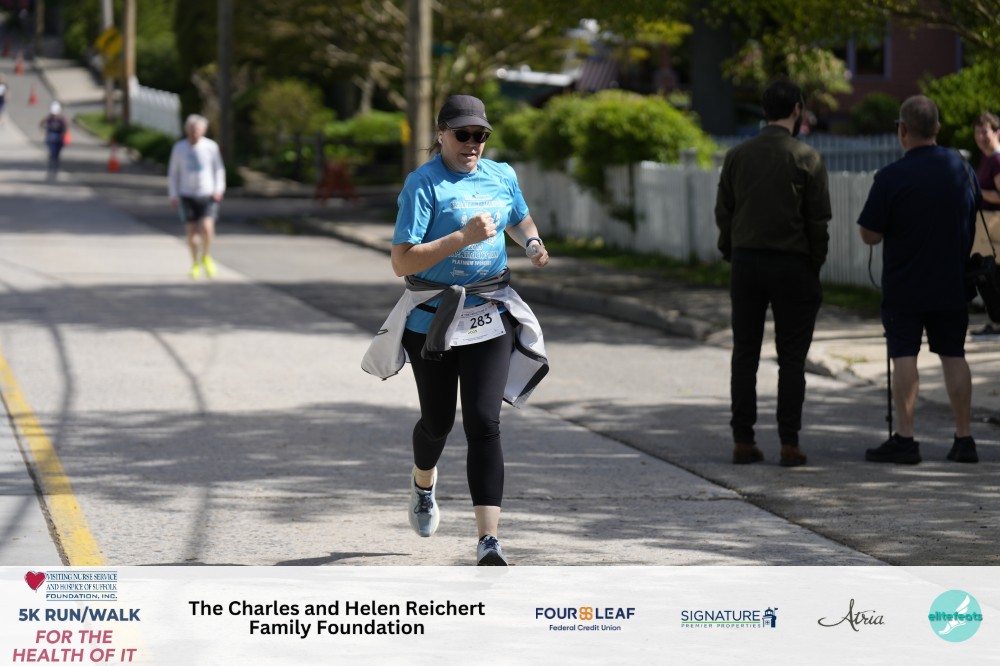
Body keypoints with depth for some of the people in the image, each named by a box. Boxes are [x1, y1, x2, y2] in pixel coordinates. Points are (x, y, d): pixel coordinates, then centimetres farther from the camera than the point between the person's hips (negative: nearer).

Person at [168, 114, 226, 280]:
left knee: (207, 228, -16)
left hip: (207, 195, -1)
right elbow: (173, 173, 6)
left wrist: (219, 190, -6)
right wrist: (173, 196, 0)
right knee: (191, 231, 1)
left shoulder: (211, 147, -5)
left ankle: (206, 257, 10)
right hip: (187, 196, 1)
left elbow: (219, 169, 5)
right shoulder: (179, 148, -1)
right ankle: (195, 264, 20)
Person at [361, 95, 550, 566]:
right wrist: (463, 237, -27)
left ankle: (489, 541, -15)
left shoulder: (502, 177, 4)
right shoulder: (423, 185, -12)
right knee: (438, 421, 13)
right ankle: (423, 486, 50)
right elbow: (402, 262, -20)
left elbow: (521, 221, 26)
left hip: (490, 317, 2)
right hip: (432, 317, -2)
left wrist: (532, 244, 3)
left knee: (484, 423, -9)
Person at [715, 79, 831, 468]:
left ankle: (743, 441, 6)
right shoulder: (806, 158, -6)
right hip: (792, 263, -3)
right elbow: (819, 220, -6)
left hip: (746, 261, 3)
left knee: (744, 355, 8)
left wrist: (731, 256, 13)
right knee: (791, 358, 2)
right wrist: (815, 265, 3)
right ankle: (789, 443, -1)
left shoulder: (738, 156, 5)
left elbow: (723, 213, 6)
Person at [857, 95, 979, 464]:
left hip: (905, 285, -4)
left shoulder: (891, 177, -16)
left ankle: (904, 437, -5)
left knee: (904, 355, -1)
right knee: (953, 355, 8)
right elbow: (975, 217, 17)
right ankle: (964, 438, 7)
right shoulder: (962, 168, 2)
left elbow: (870, 235, -12)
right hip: (953, 282, 4)